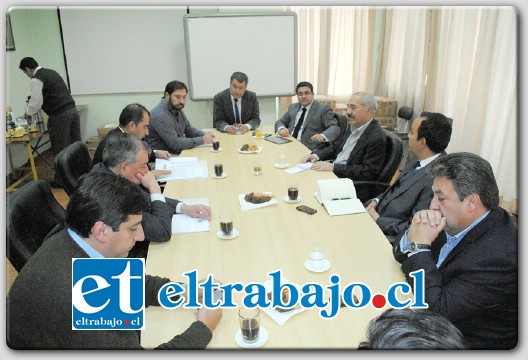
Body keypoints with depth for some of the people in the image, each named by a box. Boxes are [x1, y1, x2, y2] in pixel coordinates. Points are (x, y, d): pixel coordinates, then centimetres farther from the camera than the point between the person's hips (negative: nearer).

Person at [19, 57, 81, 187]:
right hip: (72, 110, 8)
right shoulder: (52, 72, 19)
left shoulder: (36, 79, -6)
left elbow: (36, 102, -6)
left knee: (60, 149, 2)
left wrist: (28, 113, 14)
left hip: (59, 116, -8)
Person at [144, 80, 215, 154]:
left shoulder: (177, 109, 9)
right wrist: (202, 140, -19)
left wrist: (204, 134, -1)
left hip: (178, 153, 9)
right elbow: (174, 143, -23)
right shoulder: (160, 115, -20)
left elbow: (189, 129, 19)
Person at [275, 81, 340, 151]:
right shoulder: (293, 107, 19)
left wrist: (322, 136, -30)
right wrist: (282, 128, -4)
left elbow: (335, 128, -8)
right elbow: (280, 122, 22)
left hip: (309, 149, -5)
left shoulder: (323, 109, 1)